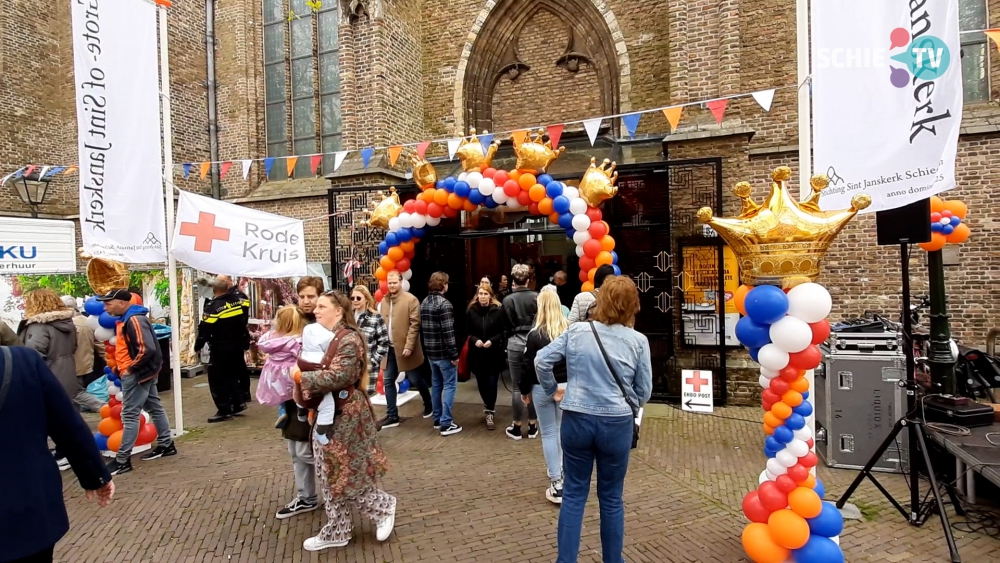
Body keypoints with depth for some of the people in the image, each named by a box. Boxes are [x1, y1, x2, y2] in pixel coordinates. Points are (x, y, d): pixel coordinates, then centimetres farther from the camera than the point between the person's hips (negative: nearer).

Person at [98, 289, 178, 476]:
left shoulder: (135, 320, -20)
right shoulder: (126, 319, 11)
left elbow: (147, 349, -28)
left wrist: (130, 368, -18)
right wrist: (121, 367, 12)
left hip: (137, 374, -10)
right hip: (143, 372, 10)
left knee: (130, 415, -5)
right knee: (155, 408, 15)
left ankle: (122, 460, 2)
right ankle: (166, 445, 25)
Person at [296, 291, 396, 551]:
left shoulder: (348, 339, -18)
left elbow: (338, 376, -28)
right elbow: (315, 368, 16)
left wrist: (302, 378, -18)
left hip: (345, 416, -9)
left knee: (346, 476, 1)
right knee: (329, 476, 15)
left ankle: (384, 506, 23)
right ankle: (337, 531, 28)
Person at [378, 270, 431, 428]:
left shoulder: (411, 299, -10)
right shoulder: (384, 300, 8)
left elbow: (414, 324, -13)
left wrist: (409, 346, -18)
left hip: (404, 347, -5)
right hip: (389, 348, 6)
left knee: (415, 380, 6)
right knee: (388, 381, 6)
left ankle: (429, 405, 31)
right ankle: (392, 416, 16)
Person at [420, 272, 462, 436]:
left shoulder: (424, 303, 9)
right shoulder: (444, 304, -16)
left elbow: (422, 328, 13)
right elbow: (448, 332, -21)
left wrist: (427, 348, 18)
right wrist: (454, 354, -17)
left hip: (430, 352, 8)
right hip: (443, 353, -8)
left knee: (436, 385, 16)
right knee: (449, 385, -1)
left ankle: (437, 419, 24)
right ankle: (446, 424, -1)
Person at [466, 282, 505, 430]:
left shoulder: (498, 310, -6)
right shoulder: (471, 311, 0)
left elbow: (502, 332, -4)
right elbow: (467, 332, 5)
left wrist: (492, 341, -18)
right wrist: (474, 340, -13)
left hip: (494, 354, -2)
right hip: (477, 354, 2)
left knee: (491, 383, -1)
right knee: (481, 383, 12)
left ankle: (490, 412, 11)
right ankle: (490, 408, 35)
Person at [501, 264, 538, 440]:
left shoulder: (508, 300, -5)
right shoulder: (536, 297, -3)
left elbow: (507, 326, 1)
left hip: (515, 344, -1)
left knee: (517, 387, 5)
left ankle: (517, 427, 13)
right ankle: (532, 425, 17)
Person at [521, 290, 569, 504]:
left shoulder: (536, 334, -11)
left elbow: (529, 365, -6)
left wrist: (524, 390, 5)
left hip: (542, 388, -3)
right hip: (566, 386, 3)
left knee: (548, 434, 6)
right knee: (564, 432, 14)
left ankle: (556, 485, 7)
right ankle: (567, 479, 21)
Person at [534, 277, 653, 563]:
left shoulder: (576, 331, -4)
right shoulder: (638, 341, -6)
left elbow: (541, 361, -3)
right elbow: (643, 392, 0)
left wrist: (553, 391, 12)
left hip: (576, 420, 1)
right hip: (616, 424, 0)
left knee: (574, 494, 13)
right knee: (611, 498, 15)